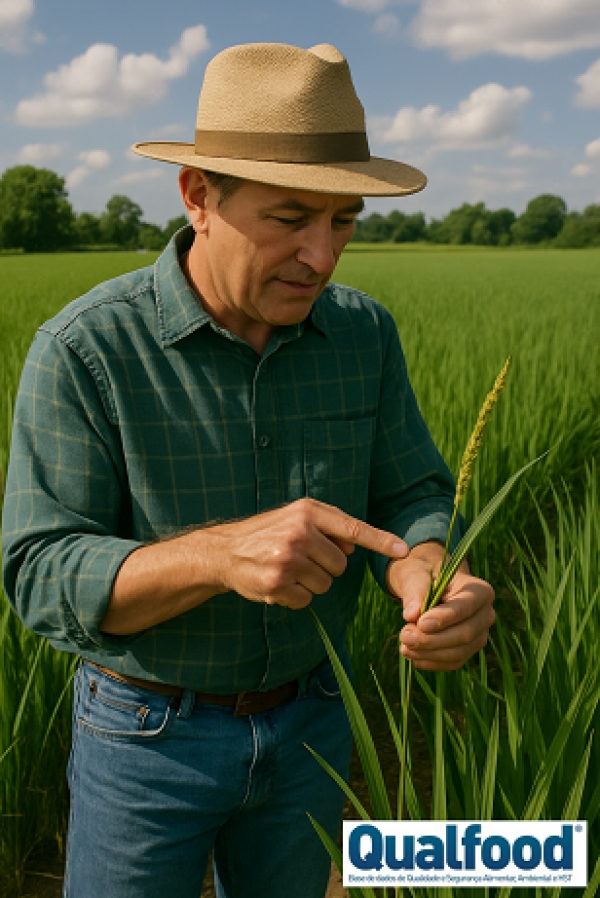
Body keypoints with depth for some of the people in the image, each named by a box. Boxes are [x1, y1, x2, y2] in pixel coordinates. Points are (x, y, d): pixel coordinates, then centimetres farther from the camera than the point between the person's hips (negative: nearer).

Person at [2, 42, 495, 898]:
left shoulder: (364, 331, -9)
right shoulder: (82, 351, -22)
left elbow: (411, 502, -6)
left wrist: (432, 584, -31)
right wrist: (221, 553, -42)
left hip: (307, 718, 4)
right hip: (149, 726, -3)